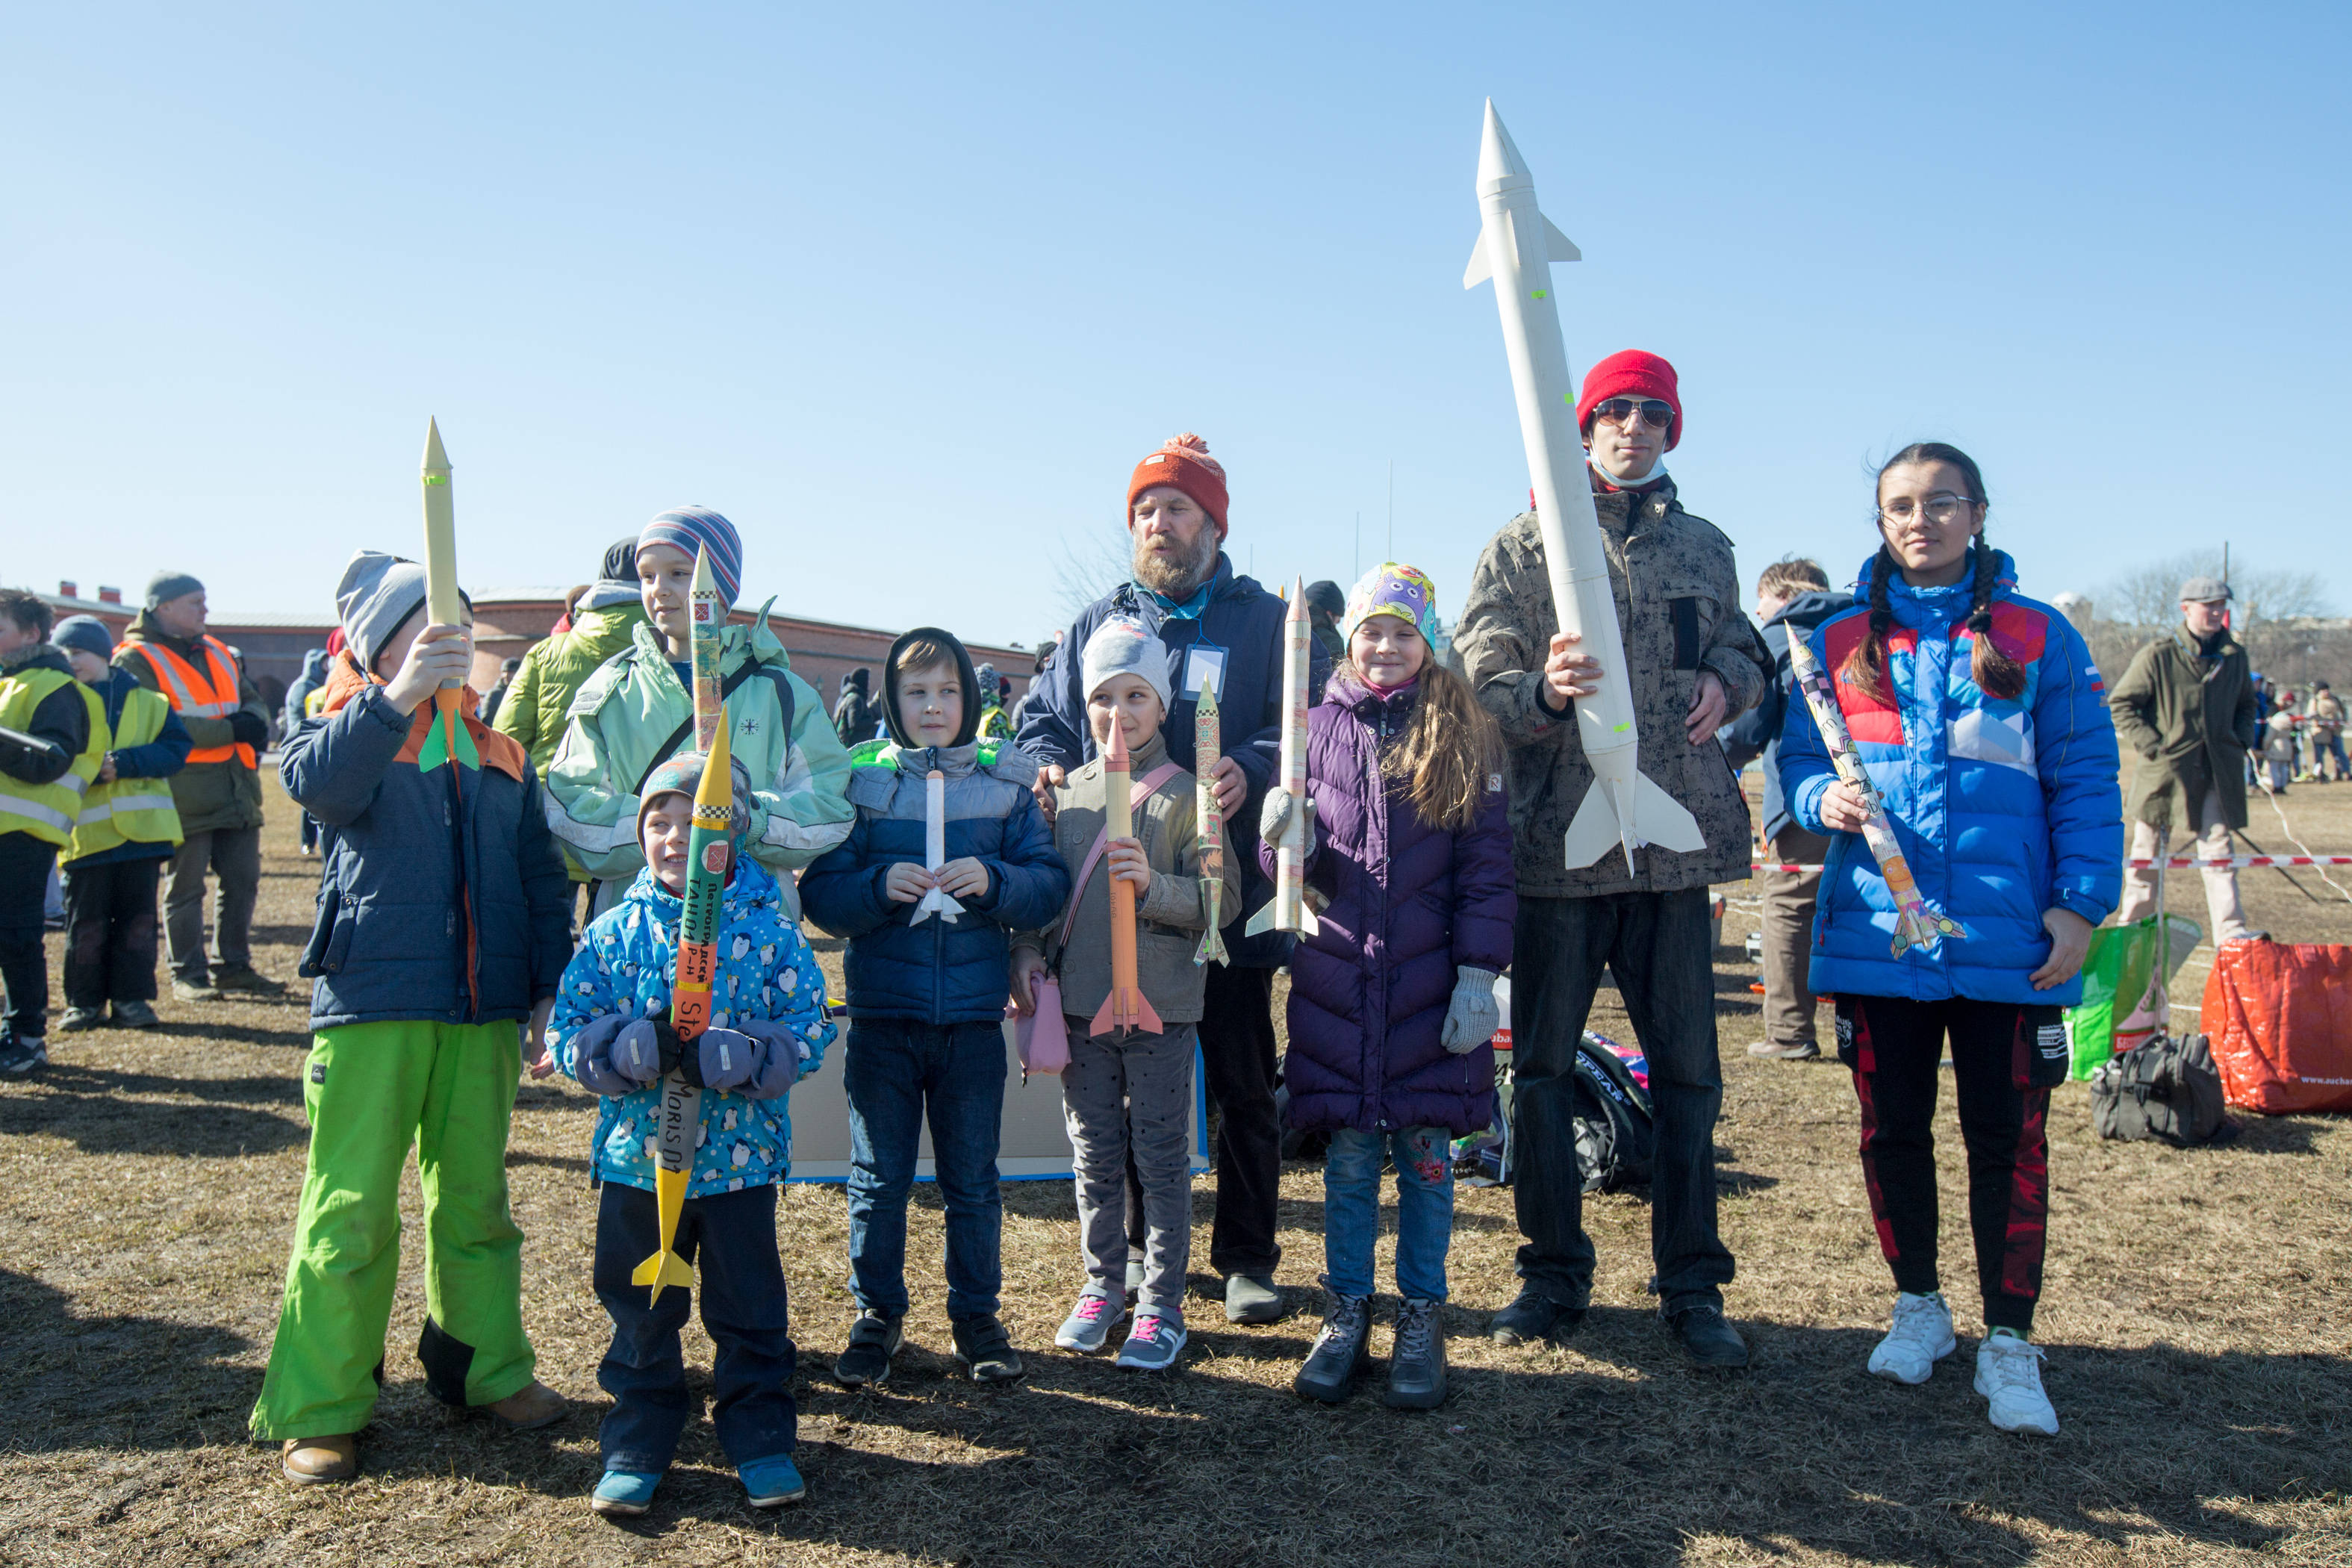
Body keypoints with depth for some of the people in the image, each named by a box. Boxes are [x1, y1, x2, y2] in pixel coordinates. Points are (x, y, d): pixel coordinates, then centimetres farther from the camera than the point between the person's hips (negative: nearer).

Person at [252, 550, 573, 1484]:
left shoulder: (501, 758, 13)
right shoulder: (356, 734, 0)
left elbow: (541, 880, 15)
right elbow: (314, 781, -25)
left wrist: (550, 990, 7)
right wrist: (400, 696, -40)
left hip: (483, 1015, 4)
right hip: (372, 1007, -4)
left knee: (475, 1203, 13)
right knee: (349, 1215, -1)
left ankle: (485, 1369, 28)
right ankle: (318, 1412, 12)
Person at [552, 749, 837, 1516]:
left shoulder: (771, 930, -6)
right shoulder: (613, 933, -1)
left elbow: (810, 1033, -8)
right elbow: (569, 1035, -2)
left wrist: (722, 1056, -22)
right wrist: (639, 1047, -21)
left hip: (741, 1157, -1)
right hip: (637, 1157, 2)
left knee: (749, 1308, 10)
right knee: (640, 1309, 14)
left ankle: (762, 1439, 27)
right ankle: (637, 1444, 31)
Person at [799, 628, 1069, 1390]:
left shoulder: (1007, 788, 3)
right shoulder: (860, 785, 2)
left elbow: (1052, 887, -2)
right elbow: (819, 894, -2)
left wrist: (993, 881, -19)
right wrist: (880, 886, -19)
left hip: (972, 1017, 0)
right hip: (882, 1015, 0)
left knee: (972, 1178, 10)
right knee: (878, 1177, 9)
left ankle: (975, 1313, 26)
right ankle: (878, 1314, 26)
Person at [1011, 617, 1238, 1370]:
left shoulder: (1187, 795, -5)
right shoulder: (1067, 791, 7)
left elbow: (1222, 899, -9)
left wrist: (1155, 885, -23)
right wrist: (1027, 951, 1)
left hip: (1161, 1006, -4)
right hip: (1081, 1004, 4)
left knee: (1161, 1160, 6)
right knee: (1094, 1157, 15)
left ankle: (1161, 1304, 18)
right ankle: (1102, 1285, 30)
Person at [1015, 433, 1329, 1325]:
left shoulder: (1267, 621, 5)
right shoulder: (1099, 623, 15)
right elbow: (1042, 717, 18)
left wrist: (1251, 769, -24)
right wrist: (1049, 769, -4)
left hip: (1232, 900, -2)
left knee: (1243, 1089, 5)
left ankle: (1246, 1258, 18)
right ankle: (1140, 1247, 27)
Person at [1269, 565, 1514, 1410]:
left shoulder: (1465, 735, 2)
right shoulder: (1317, 726, 5)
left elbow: (1487, 865, -1)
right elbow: (1289, 863, 6)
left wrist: (1479, 975, -7)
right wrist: (1284, 839, -17)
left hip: (1430, 985, -1)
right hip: (1336, 979, 1)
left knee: (1426, 1154, 7)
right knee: (1347, 1157, 8)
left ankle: (1421, 1320, 21)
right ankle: (1346, 1316, 22)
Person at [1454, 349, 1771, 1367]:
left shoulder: (1703, 547, 15)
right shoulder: (1522, 547, 4)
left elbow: (1744, 646, 26)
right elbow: (1481, 685, -4)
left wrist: (1727, 679, 3)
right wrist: (1543, 689, -26)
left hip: (1674, 840, 3)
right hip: (1557, 839, -2)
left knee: (1687, 1069, 6)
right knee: (1543, 1065, 5)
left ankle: (1692, 1286, 18)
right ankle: (1553, 1274, 20)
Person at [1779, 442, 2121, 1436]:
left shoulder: (2038, 638, 3)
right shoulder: (1841, 642, 8)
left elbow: (2084, 782, 1)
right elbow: (1798, 758, 9)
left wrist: (2081, 902, -7)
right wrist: (1823, 800, -14)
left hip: (2008, 938, -2)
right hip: (1877, 931, 2)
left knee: (2008, 1139, 4)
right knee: (1892, 1128, 11)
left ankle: (2008, 1342, 18)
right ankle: (1917, 1306, 31)